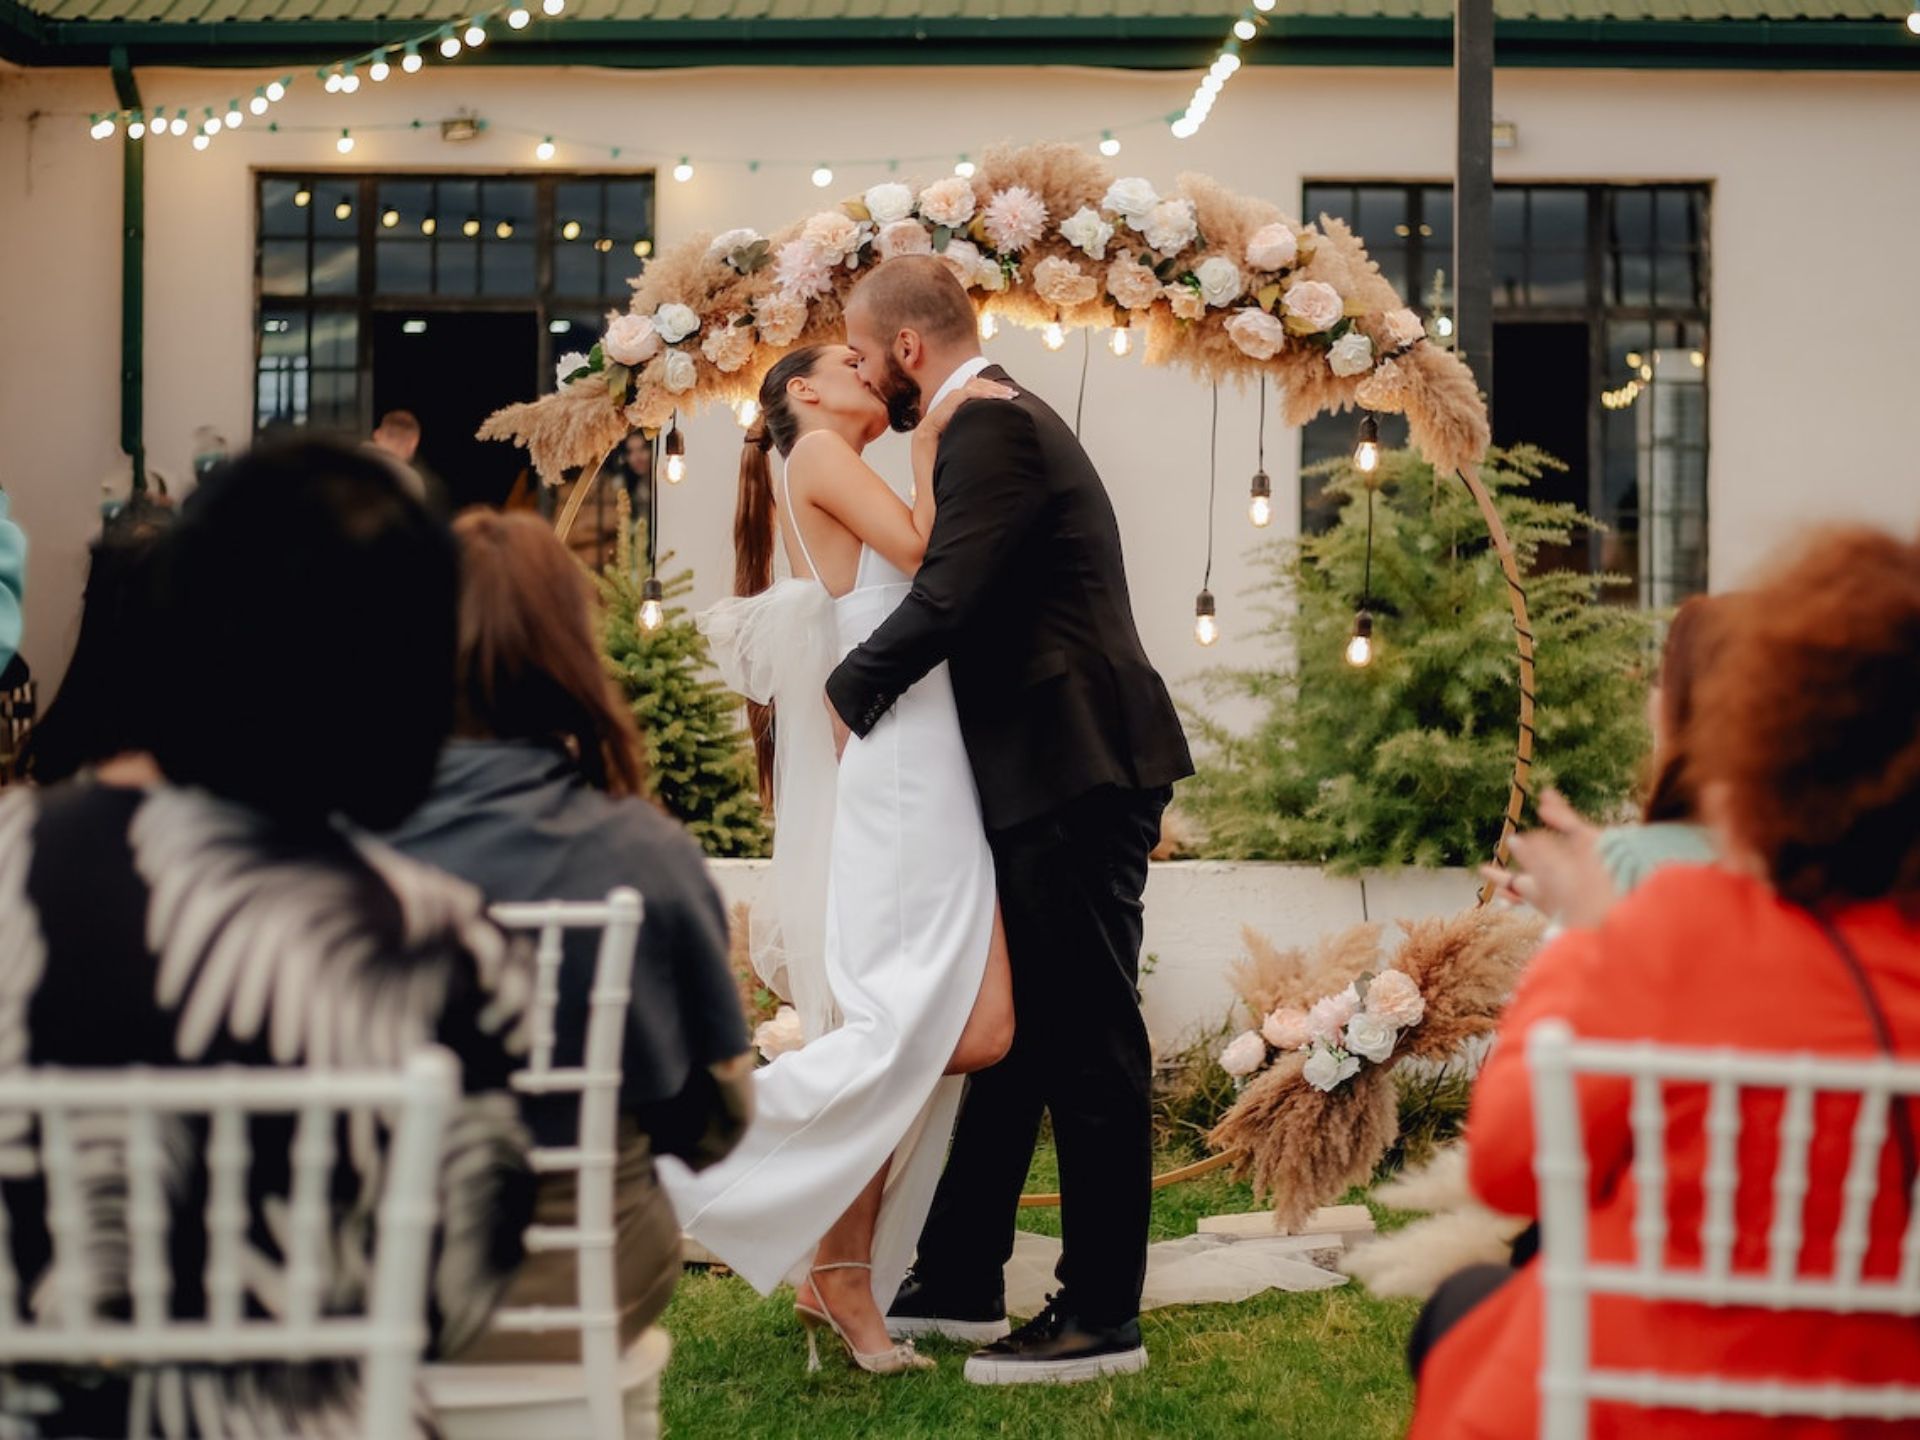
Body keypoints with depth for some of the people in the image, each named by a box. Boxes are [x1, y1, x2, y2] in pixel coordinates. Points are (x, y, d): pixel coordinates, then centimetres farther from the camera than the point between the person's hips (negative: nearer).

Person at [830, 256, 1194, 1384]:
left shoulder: (993, 430, -13)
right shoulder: (1005, 422, 19)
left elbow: (947, 599, -23)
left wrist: (849, 691, -9)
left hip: (1076, 778, -11)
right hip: (1057, 777, 11)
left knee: (1088, 1046, -5)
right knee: (1016, 1036, 16)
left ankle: (1102, 1319, 2)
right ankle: (960, 1281, 25)